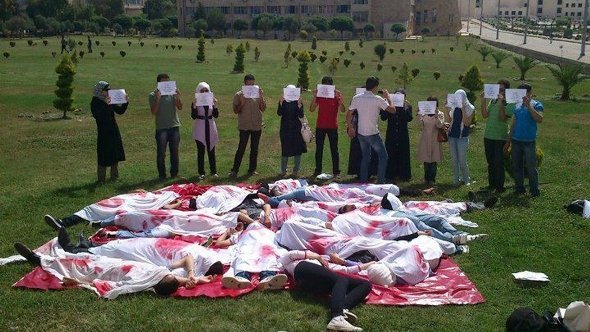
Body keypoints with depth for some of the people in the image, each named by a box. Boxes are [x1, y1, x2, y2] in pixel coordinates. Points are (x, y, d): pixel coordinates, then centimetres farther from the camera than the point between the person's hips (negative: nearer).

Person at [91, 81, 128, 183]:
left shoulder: (110, 100, 8)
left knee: (115, 155, 12)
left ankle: (114, 176, 23)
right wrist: (106, 105, -31)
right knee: (104, 156, -2)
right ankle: (101, 179, 6)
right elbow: (98, 116, -23)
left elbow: (120, 111, 11)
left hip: (113, 131, 6)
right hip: (103, 132, -6)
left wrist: (126, 103, -4)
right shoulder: (95, 102, -9)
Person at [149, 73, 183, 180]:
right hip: (161, 128, -2)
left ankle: (174, 174, 20)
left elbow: (180, 107, -4)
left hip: (174, 126, 3)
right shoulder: (153, 95, -1)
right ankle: (162, 175, 8)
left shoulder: (172, 93, 5)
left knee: (174, 153, 9)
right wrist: (158, 99, -19)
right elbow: (153, 111, -9)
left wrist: (178, 97, -20)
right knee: (161, 154, -2)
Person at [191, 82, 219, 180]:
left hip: (210, 128, 3)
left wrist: (215, 106, -16)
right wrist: (194, 106, -25)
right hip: (200, 129, -3)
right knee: (201, 151, 0)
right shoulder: (196, 102, -3)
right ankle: (201, 173, 6)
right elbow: (193, 116, -11)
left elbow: (216, 115, -2)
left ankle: (213, 171, 15)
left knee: (211, 150, 8)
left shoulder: (212, 101, 5)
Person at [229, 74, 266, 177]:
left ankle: (252, 169, 17)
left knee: (254, 149, 9)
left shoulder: (258, 94, 5)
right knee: (241, 148, -7)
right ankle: (234, 170, -2)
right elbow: (235, 111, -4)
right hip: (244, 126, -3)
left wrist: (261, 98, -11)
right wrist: (242, 102, -18)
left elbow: (263, 109, 1)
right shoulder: (239, 95, -2)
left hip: (257, 126, 3)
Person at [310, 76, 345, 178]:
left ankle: (336, 171, 5)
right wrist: (314, 97, -16)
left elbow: (343, 110, -14)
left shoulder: (336, 95, -3)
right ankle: (318, 170, 16)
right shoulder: (319, 95, 2)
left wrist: (339, 98, -26)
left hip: (332, 126, -2)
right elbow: (312, 109, -5)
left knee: (334, 149, 1)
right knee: (319, 149, 7)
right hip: (320, 126, 2)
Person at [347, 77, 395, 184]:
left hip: (361, 133, 5)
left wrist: (350, 128, 15)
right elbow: (392, 109, -14)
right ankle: (380, 181, 4)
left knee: (365, 157, 20)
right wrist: (388, 97, -1)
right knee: (383, 156, 8)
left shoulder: (356, 98, -1)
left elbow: (349, 115, 4)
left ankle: (363, 181, 20)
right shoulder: (377, 100, -15)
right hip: (372, 134, -5)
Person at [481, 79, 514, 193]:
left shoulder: (510, 103, -7)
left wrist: (501, 103, -25)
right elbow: (485, 115, -1)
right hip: (488, 136, 6)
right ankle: (491, 184, 24)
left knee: (499, 163, -2)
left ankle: (500, 186, 7)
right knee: (490, 162, 13)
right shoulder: (493, 101, 8)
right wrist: (483, 101, -9)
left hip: (500, 137, -6)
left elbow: (502, 118, -19)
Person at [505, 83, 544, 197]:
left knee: (531, 167, -3)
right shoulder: (517, 105, 12)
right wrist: (508, 141, 16)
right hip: (516, 141, 6)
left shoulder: (536, 105, -3)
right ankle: (519, 188, 21)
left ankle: (534, 190, 5)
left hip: (529, 141, -5)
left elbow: (540, 119, -21)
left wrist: (529, 105, -23)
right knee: (516, 166, 10)